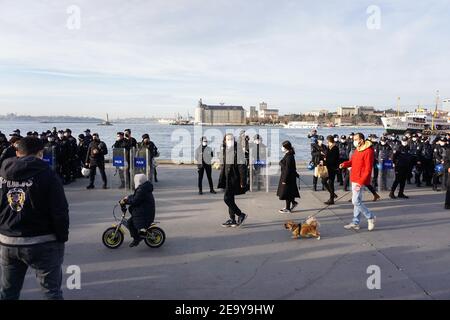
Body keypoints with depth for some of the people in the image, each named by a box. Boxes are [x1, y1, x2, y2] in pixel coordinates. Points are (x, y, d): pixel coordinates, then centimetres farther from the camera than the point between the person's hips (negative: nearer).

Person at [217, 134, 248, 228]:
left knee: (227, 198, -10)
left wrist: (242, 181, -17)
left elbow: (242, 167, -14)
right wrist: (221, 180, 16)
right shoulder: (224, 150, 9)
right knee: (230, 199, 12)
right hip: (227, 178, 7)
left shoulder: (238, 149, -12)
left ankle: (241, 215, 4)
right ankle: (232, 220, 21)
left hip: (234, 177, -7)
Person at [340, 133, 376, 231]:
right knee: (357, 201, 13)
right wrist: (345, 164, -1)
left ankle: (370, 217, 11)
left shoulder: (368, 151, -17)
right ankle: (355, 223, 20)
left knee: (356, 201, -8)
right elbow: (352, 161, 21)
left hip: (359, 180, -9)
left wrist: (361, 182, -25)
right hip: (354, 179, 9)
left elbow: (368, 169, -20)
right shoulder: (357, 150, 12)